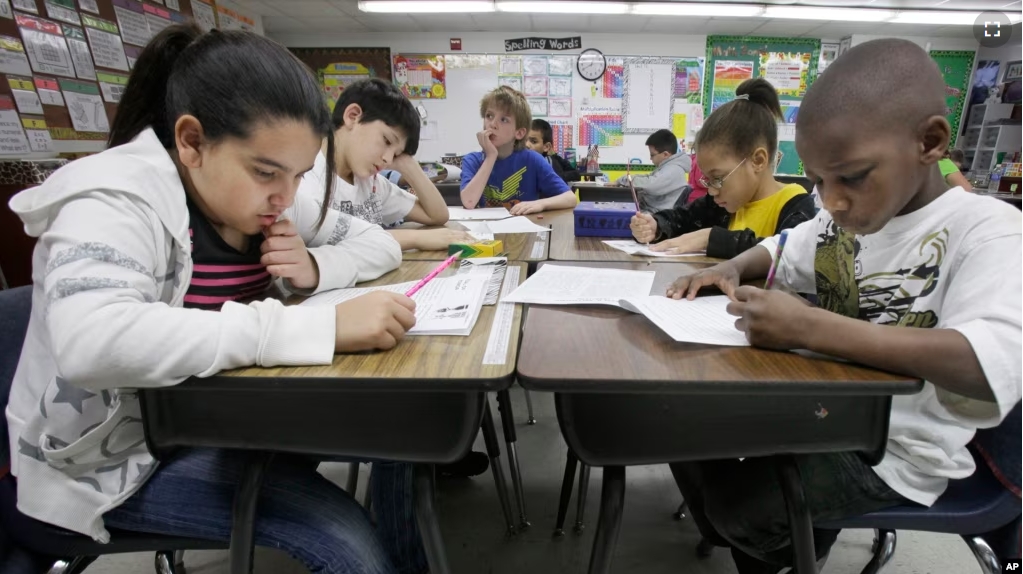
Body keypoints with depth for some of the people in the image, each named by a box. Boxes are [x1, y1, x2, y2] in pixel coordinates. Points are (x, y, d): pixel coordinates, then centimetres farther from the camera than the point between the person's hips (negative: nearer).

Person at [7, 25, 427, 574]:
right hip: (120, 453, -6)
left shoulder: (263, 195, -4)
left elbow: (379, 242, 2)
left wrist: (316, 267, -20)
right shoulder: (117, 198, -24)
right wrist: (321, 327, -46)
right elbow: (89, 342, -43)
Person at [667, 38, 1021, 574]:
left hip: (894, 449, -6)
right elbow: (781, 250, 18)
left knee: (736, 502, -16)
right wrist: (730, 269, -6)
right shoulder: (844, 219, -1)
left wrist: (808, 327, -43)